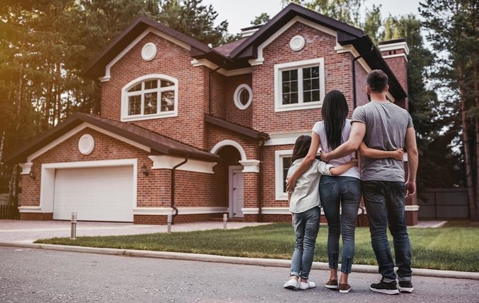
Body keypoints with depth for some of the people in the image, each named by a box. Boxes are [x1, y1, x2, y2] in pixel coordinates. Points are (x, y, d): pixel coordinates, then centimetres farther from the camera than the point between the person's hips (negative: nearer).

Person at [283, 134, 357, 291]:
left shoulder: (292, 167, 11)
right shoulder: (316, 164, -2)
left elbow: (289, 193, 14)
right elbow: (334, 171, -19)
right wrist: (353, 163, -8)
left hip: (296, 209, 4)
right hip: (311, 208, -4)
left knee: (299, 244, 14)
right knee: (308, 244, 5)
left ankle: (293, 276, 2)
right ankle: (304, 279, 9)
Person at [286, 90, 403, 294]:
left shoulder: (319, 127, 4)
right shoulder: (351, 125, 2)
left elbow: (311, 157, -1)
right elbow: (363, 151, -10)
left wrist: (294, 176, 9)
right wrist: (392, 154, -5)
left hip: (328, 181, 1)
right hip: (351, 181, -1)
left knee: (333, 230, 14)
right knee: (348, 232, 3)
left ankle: (333, 276, 14)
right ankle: (343, 280, 1)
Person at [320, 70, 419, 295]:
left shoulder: (363, 111, -4)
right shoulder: (403, 113, 11)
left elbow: (353, 145, -17)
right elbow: (413, 151, 11)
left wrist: (327, 156, -4)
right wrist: (412, 180, 20)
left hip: (373, 179, -4)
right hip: (397, 178, 4)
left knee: (379, 230, 1)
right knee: (400, 229, 12)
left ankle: (389, 280, 3)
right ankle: (405, 278, 13)